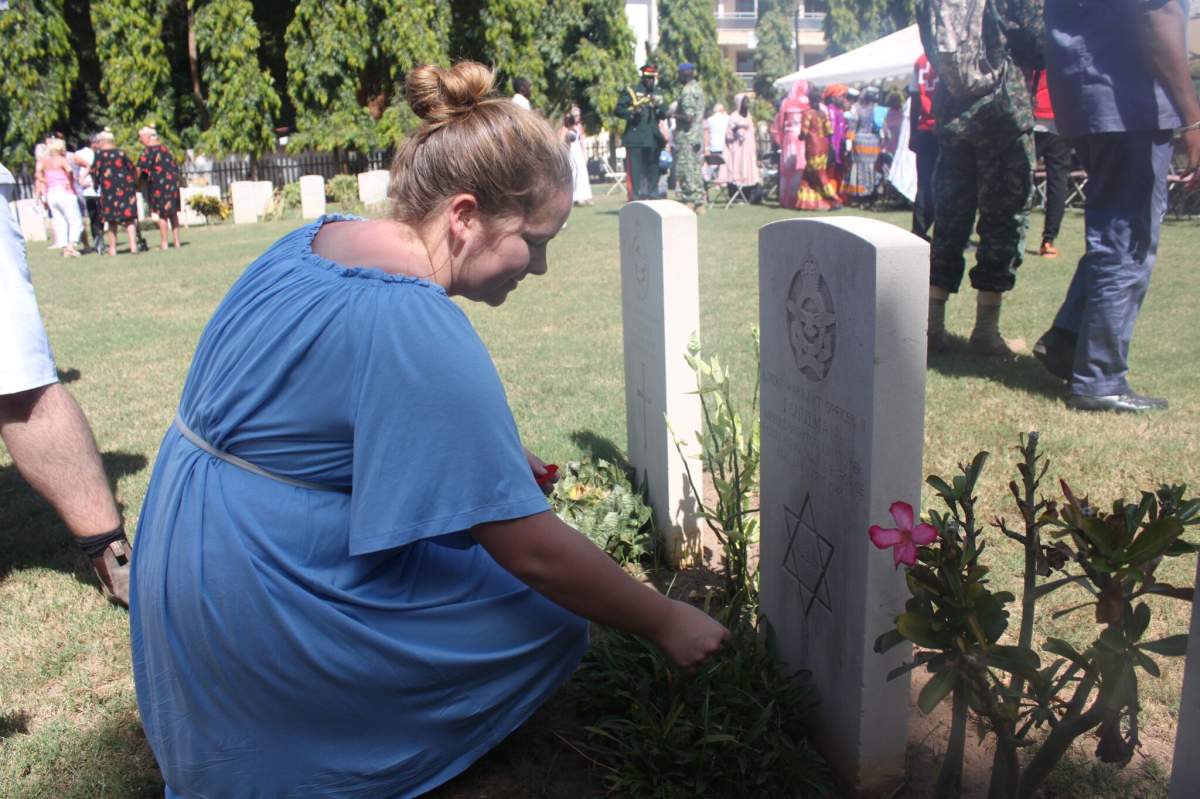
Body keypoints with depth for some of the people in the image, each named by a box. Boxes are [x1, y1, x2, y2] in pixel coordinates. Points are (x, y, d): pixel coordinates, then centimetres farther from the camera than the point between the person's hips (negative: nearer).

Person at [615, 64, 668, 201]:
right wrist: (632, 112, -18)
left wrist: (658, 106, -8)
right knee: (635, 170, -8)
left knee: (653, 170, 9)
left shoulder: (658, 95, 17)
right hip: (635, 138, -5)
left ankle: (651, 197, 17)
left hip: (653, 138, 5)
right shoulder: (631, 92, 4)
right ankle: (635, 198, -6)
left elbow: (664, 115, 11)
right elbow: (619, 110, -2)